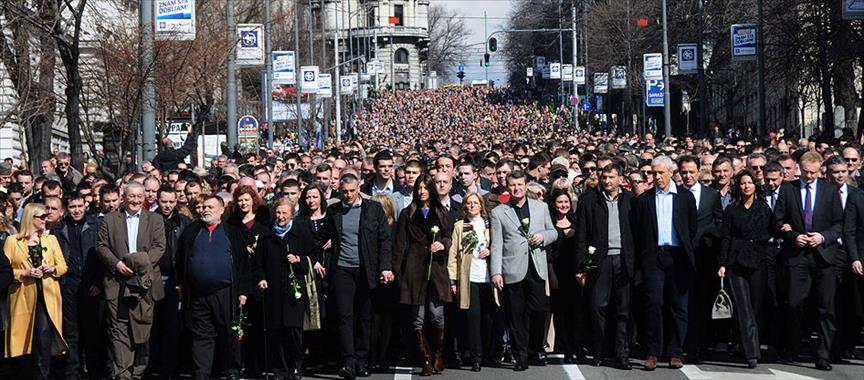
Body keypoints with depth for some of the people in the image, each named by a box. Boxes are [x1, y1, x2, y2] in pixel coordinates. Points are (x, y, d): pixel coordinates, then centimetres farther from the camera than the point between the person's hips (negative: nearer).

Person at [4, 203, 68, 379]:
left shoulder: (51, 239, 14)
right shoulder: (12, 241, 4)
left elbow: (63, 266, 14)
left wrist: (52, 269, -6)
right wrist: (25, 273, -14)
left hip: (47, 297, 1)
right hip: (24, 298, -1)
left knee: (44, 338, -12)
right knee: (26, 338, 1)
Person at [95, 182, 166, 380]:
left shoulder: (155, 220, 10)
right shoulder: (110, 219, 10)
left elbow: (159, 246, 1)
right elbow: (101, 246, 6)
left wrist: (142, 263, -14)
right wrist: (116, 263, -10)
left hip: (144, 281, 0)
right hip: (117, 283, 0)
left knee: (142, 330, 2)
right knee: (118, 330, -5)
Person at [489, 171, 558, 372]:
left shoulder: (541, 207, 14)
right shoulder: (498, 213, 7)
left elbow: (553, 232, 20)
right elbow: (496, 245, 2)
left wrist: (543, 236, -4)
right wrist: (496, 272, -7)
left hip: (536, 269, 2)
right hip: (512, 270, -1)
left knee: (539, 309, -2)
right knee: (516, 316, 0)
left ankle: (538, 348, 22)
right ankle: (521, 358, 7)